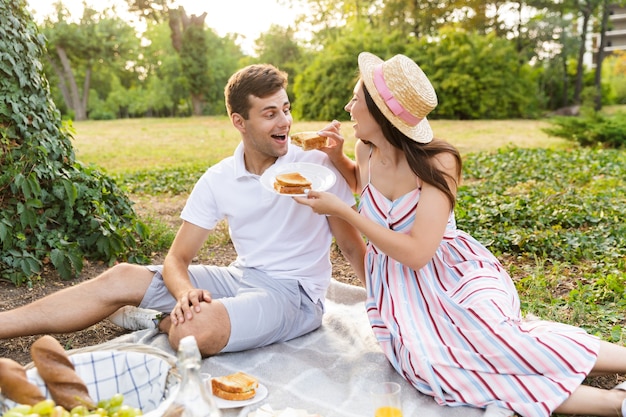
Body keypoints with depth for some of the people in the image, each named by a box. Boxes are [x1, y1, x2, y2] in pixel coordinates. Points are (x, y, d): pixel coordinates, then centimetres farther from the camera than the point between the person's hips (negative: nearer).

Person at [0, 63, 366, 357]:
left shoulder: (317, 164, -15)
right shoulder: (218, 180, -2)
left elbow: (354, 247, -7)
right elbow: (178, 258, -2)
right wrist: (186, 293, -24)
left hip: (295, 294, -4)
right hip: (242, 278, 5)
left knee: (192, 331, -31)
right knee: (121, 278, -3)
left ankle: (159, 321, 3)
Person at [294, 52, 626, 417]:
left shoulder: (437, 163, -16)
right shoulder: (366, 151, -1)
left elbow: (417, 252, -23)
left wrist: (341, 210, -20)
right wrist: (336, 155, 3)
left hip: (448, 276, -3)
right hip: (400, 290, 4)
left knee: (492, 339, -35)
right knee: (428, 364, -28)